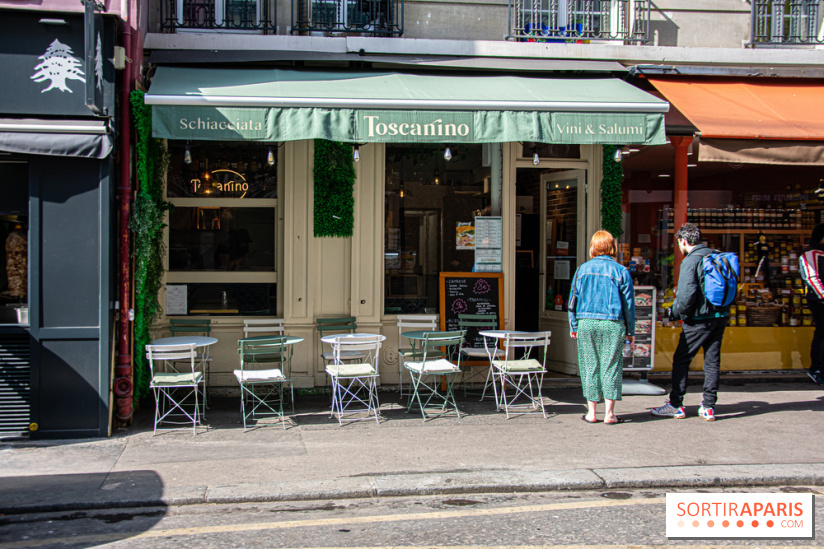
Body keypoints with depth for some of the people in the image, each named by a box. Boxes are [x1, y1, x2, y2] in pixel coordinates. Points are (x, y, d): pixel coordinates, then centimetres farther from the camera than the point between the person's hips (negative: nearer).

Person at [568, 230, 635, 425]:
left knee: (590, 366, 8)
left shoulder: (582, 269, 5)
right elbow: (628, 303, 2)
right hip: (613, 324, -2)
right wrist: (630, 331, 9)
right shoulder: (621, 271, -1)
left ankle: (591, 412, 10)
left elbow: (573, 299, 7)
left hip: (586, 323, 2)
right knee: (611, 366, 5)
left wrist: (573, 326, 15)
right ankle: (609, 413, 5)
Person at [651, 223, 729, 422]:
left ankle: (676, 405, 7)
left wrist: (675, 312, -6)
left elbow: (687, 295, -21)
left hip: (699, 319, -7)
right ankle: (709, 407, 12)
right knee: (712, 361, 10)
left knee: (681, 360, 4)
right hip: (720, 317, 7)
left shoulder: (691, 261, -13)